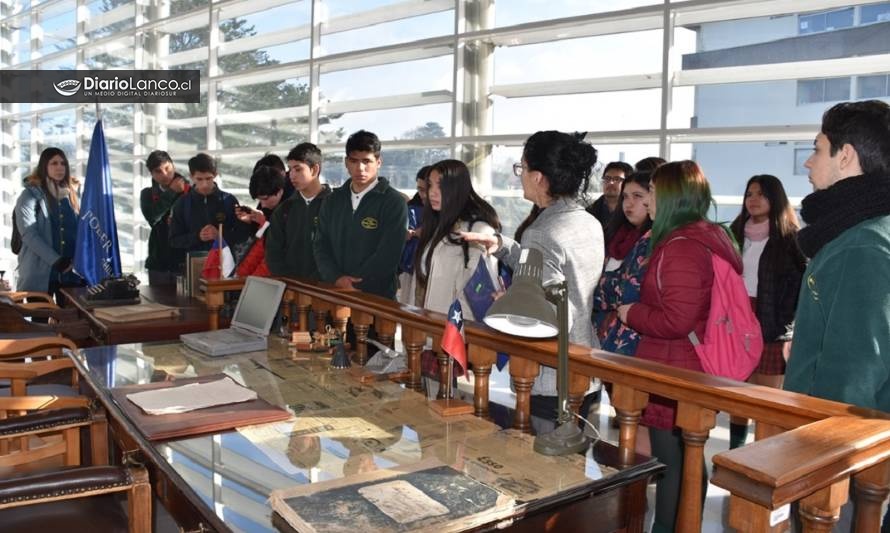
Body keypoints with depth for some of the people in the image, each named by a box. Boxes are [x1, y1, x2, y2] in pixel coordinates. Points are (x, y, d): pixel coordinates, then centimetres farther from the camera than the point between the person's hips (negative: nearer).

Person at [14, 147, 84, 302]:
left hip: (72, 272, 4)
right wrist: (55, 260, -19)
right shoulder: (30, 195, 1)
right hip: (40, 272, -3)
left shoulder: (72, 195, 14)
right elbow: (29, 234, -10)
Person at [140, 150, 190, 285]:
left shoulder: (189, 191, -1)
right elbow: (151, 217, -13)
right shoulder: (148, 194, 8)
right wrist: (171, 192, -13)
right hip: (159, 262, 3)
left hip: (186, 262, -2)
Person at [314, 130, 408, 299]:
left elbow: (387, 256, -15)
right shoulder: (333, 200, 9)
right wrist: (337, 279, -11)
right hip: (334, 293, 4)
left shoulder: (394, 202, -7)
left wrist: (352, 285, -15)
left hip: (377, 297, -4)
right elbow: (321, 245, 6)